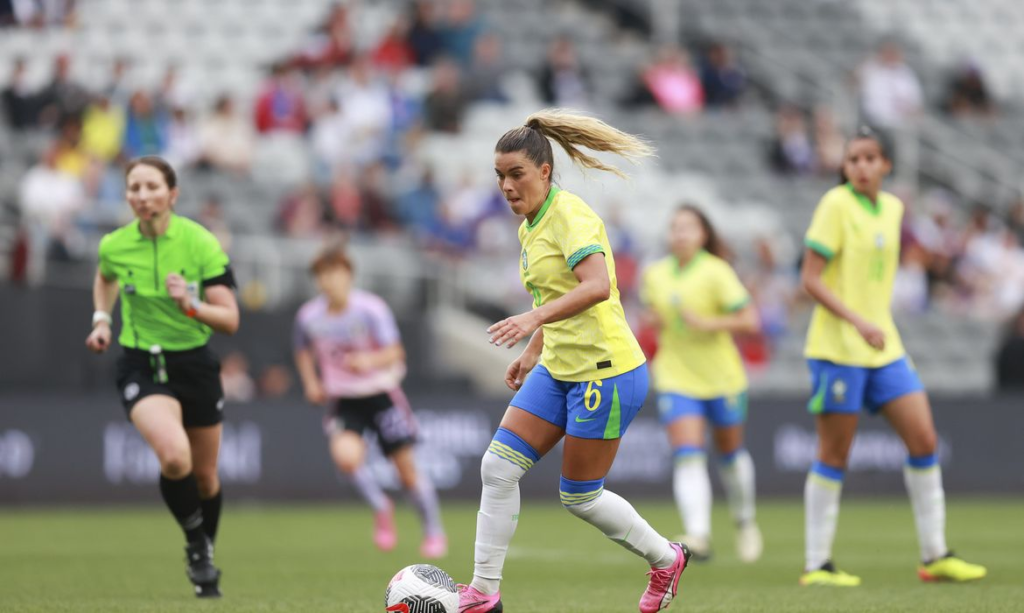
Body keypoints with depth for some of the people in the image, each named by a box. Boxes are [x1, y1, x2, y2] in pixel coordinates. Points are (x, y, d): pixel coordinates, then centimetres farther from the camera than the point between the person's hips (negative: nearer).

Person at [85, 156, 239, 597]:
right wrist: (101, 319, 6)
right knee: (175, 457, -28)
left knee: (204, 477, 14)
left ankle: (205, 557, 42)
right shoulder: (114, 246, -8)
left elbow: (230, 320, -14)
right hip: (142, 366, -1)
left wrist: (192, 306, -31)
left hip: (195, 363, 1)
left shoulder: (200, 243, -14)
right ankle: (196, 545, -2)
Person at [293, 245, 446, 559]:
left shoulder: (371, 309, -14)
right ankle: (380, 507, 0)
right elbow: (304, 352, 16)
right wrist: (311, 383, 1)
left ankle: (434, 532, 20)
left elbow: (394, 352, -16)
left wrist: (370, 361, -36)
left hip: (381, 393, -2)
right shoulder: (309, 316, -4)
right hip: (342, 399, 2)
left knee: (407, 468, 0)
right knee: (345, 454, -27)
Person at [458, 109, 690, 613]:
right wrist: (532, 354, 22)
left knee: (579, 497, 1)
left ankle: (665, 558, 23)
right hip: (558, 370, 9)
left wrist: (535, 319, -41)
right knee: (498, 467, -3)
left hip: (606, 371, -9)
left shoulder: (571, 217, -16)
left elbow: (596, 286, -32)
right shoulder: (530, 226, 11)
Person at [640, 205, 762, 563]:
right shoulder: (654, 275, 4)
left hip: (722, 378, -2)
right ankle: (698, 535, -27)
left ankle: (745, 523, 37)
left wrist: (707, 323, -24)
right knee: (688, 456, -15)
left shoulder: (716, 272, -11)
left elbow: (750, 321, -14)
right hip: (676, 379, 2)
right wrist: (653, 319, 2)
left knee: (730, 453, 14)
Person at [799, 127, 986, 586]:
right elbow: (810, 279, -14)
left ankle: (934, 556, 7)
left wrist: (876, 325, 17)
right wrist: (858, 322, -23)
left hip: (884, 346, 7)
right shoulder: (836, 205, -10)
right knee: (834, 456, -2)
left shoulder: (891, 208, 11)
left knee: (924, 439, 0)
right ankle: (817, 565, 6)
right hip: (838, 346, -7)